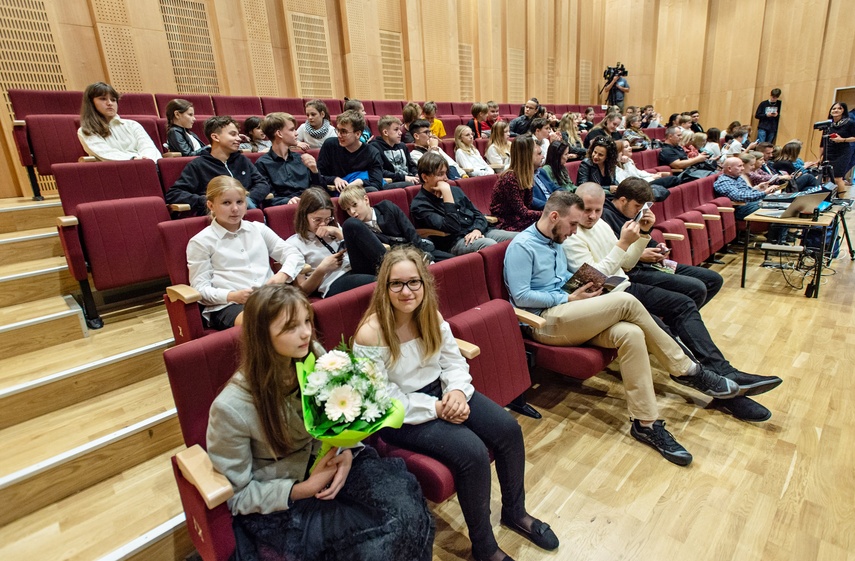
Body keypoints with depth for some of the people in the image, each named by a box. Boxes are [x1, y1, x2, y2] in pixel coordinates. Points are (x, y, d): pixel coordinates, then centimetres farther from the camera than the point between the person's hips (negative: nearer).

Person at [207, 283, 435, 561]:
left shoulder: (314, 356, -10)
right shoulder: (232, 407, -22)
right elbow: (237, 494, -10)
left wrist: (346, 453, -16)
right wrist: (303, 489, -21)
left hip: (329, 462, 4)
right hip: (277, 503, -4)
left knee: (405, 502, -21)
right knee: (379, 534, -21)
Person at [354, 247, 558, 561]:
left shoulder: (431, 316, -3)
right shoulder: (370, 335, -22)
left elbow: (453, 360, 4)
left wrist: (457, 390, -17)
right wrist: (437, 408, -20)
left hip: (440, 392, 7)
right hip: (400, 416, -6)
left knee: (508, 429, -7)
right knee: (473, 452, -23)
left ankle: (515, 512, 21)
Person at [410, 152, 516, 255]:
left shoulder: (455, 190, 19)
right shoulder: (419, 205, -4)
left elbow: (478, 215, 20)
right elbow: (452, 227, -16)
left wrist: (477, 230, -4)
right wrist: (446, 192, -15)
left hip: (479, 232, 7)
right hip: (455, 242, -7)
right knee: (490, 244, -37)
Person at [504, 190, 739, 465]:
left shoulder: (556, 242, 19)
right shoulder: (521, 246, -9)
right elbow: (520, 297, -16)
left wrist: (583, 285, 3)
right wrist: (569, 298, -12)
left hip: (569, 317, 8)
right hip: (544, 323, -8)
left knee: (630, 334, -21)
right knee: (626, 301, -22)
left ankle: (645, 422, -15)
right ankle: (686, 370, -3)